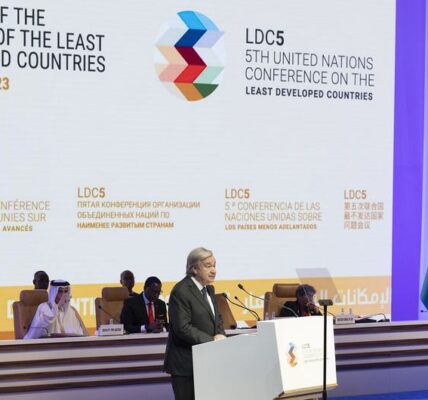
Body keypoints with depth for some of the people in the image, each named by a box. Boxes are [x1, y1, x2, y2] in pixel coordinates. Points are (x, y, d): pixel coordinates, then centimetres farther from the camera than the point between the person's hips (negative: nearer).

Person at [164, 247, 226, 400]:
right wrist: (212, 341, -19)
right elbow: (183, 328, -19)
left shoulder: (208, 289, 14)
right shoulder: (181, 291, -13)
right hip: (185, 363, -7)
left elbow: (216, 317, 21)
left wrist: (220, 335, -1)